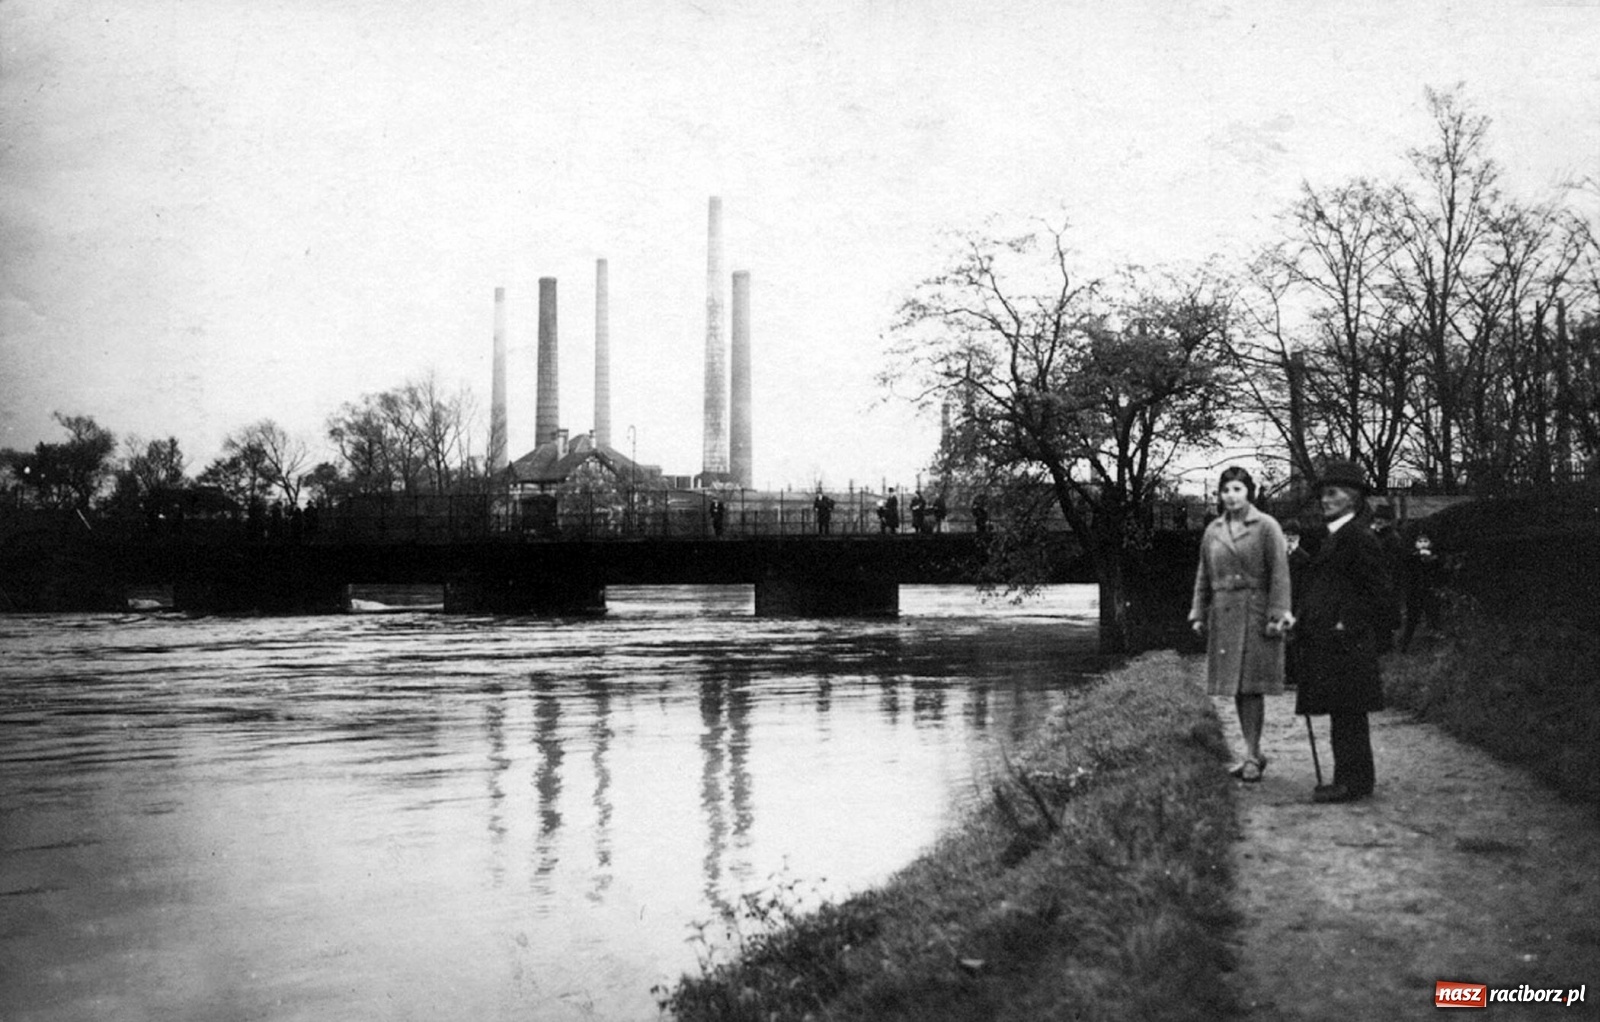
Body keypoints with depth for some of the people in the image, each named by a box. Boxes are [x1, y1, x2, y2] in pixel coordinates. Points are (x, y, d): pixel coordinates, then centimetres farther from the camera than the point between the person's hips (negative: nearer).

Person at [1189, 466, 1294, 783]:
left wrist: (1277, 615, -14)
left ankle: (1252, 755, -1)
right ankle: (1254, 753, 19)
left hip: (1255, 613, -5)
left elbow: (1279, 574, -7)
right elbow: (1203, 576, 16)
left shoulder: (1266, 526, -4)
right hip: (1223, 615, 5)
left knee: (1252, 686, -7)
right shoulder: (1213, 531, 11)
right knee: (1234, 686, 8)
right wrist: (1198, 614, 10)